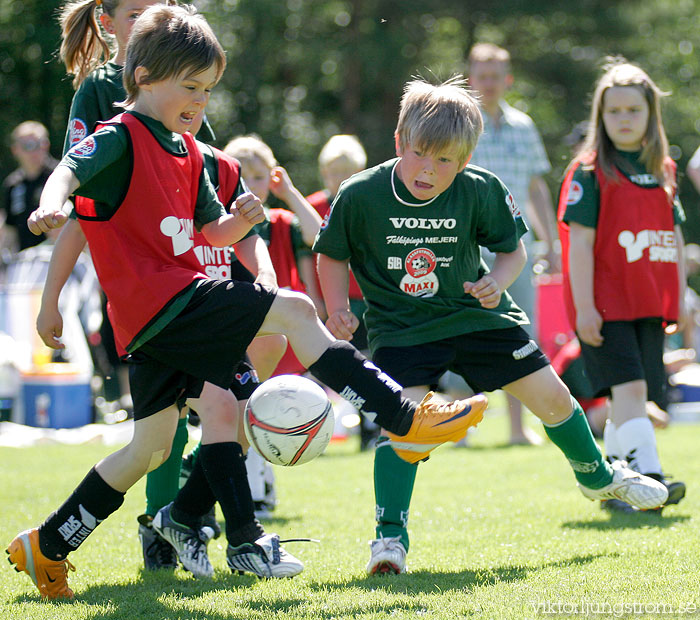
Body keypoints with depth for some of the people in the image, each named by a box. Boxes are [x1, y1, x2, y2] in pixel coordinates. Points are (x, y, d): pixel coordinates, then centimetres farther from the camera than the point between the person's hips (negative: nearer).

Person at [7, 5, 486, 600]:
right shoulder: (120, 138, -7)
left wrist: (240, 220, 0)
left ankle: (46, 546, 19)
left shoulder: (187, 151, 20)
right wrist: (51, 204, -48)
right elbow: (70, 171, -25)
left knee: (152, 446, 12)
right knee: (294, 310, -17)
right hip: (161, 300, -10)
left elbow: (212, 231, 22)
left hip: (160, 319, 10)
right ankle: (406, 419, -15)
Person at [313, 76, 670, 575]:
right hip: (401, 327, -2)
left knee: (551, 396, 6)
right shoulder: (360, 196, -17)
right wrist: (338, 310, -13)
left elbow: (513, 249, 1)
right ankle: (391, 538, -16)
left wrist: (496, 282, -18)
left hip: (475, 316, 2)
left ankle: (598, 477, 34)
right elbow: (331, 255, 0)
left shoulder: (480, 191, -14)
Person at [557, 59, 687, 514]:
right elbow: (580, 241, -8)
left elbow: (675, 238, 18)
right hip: (605, 304, -6)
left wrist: (680, 298, 13)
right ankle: (650, 476, -26)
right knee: (629, 388, -18)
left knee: (634, 399, 7)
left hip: (650, 304, 6)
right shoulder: (590, 171, -4)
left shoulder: (663, 170, 13)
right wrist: (583, 306, -14)